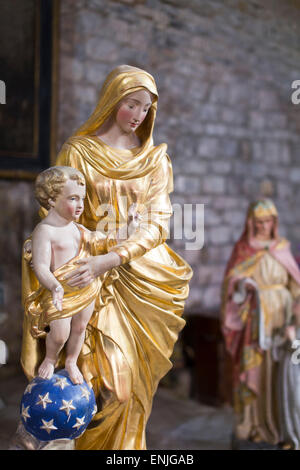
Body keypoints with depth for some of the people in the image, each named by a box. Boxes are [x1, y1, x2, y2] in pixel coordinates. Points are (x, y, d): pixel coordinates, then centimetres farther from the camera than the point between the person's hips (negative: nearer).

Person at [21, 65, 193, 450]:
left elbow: (157, 223, -2)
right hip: (96, 280, -3)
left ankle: (124, 444, 28)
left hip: (140, 272, 3)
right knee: (110, 378, -8)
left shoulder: (155, 158, 8)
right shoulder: (78, 151, 1)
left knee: (134, 379, 7)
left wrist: (108, 260, -17)